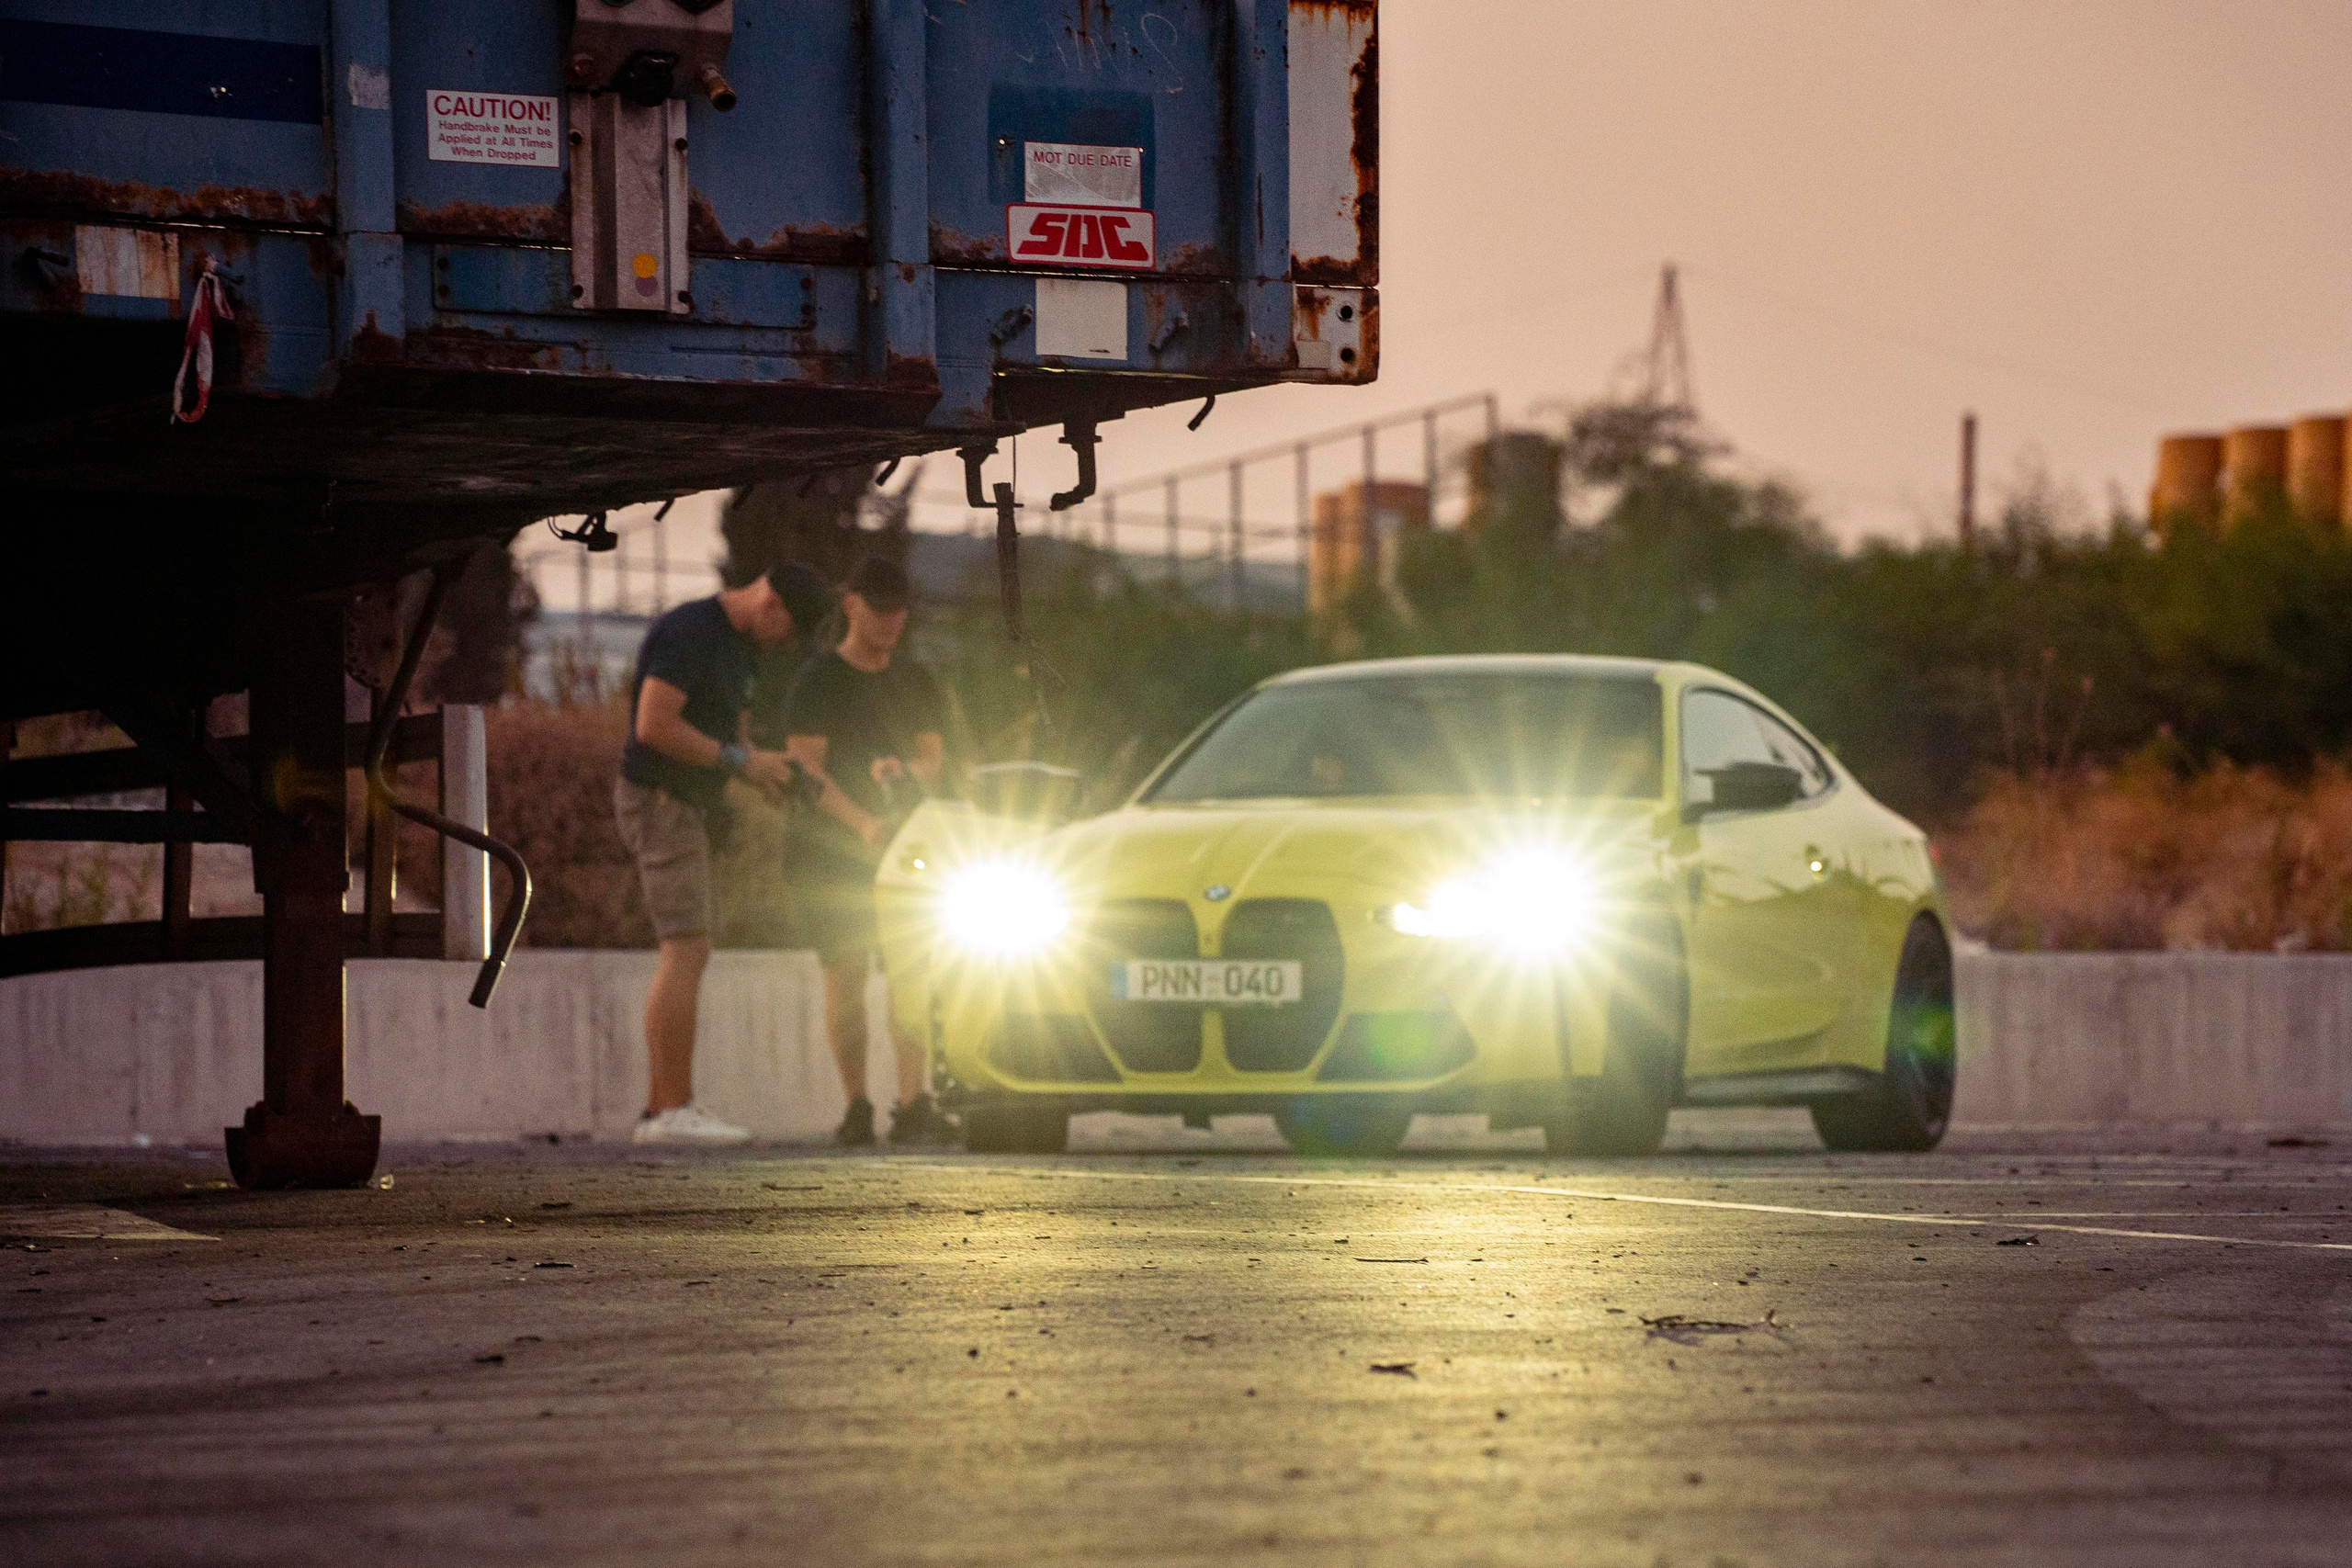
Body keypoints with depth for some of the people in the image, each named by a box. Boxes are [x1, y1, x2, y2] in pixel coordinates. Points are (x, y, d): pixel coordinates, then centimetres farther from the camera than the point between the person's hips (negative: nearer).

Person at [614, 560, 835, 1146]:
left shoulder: (741, 648, 15)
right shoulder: (685, 631, -19)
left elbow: (734, 740, 19)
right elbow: (653, 727, -26)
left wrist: (772, 775, -2)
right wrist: (741, 761, -21)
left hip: (689, 808, 10)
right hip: (660, 803, -10)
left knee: (686, 959, 6)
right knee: (686, 955, -14)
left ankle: (660, 1110, 6)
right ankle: (675, 1109, -16)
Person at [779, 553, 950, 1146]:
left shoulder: (915, 682, 14)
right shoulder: (818, 680, 0)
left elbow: (933, 759, 7)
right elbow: (804, 764, -10)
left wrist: (902, 771, -19)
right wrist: (862, 822, -24)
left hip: (900, 846, 3)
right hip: (827, 848, -3)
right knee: (845, 975, -6)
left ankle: (913, 1103, -19)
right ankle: (856, 1106, -1)